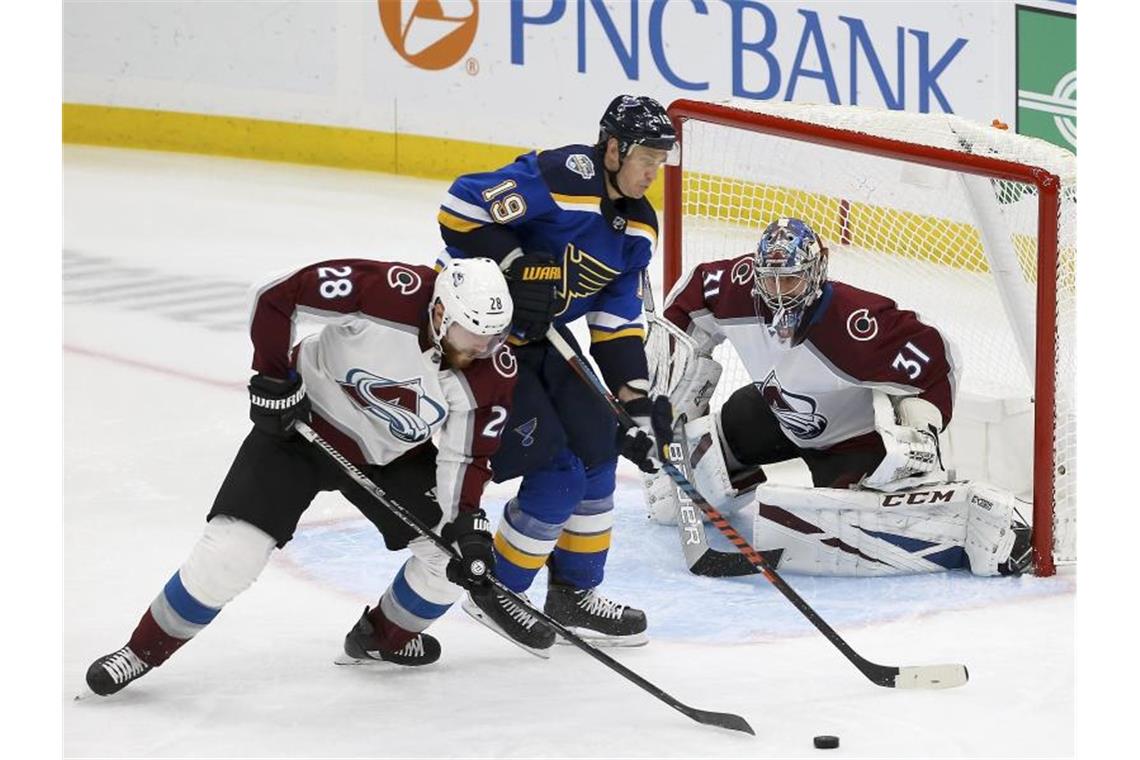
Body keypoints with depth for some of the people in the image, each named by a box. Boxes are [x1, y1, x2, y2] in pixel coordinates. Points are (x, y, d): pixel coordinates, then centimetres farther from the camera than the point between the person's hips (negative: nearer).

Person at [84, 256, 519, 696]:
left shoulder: (493, 373, -20)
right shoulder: (389, 291, -32)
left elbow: (467, 457, -11)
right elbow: (276, 293, -24)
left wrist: (466, 523, -25)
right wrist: (273, 375, -20)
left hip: (392, 456, 4)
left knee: (457, 550, -5)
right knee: (232, 550, -14)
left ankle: (383, 638, 22)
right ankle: (145, 648, 6)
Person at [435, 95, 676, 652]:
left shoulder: (639, 226, 5)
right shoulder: (563, 177, -23)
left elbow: (619, 322, 8)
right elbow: (461, 207, -26)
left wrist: (637, 403, 0)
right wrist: (515, 268, -30)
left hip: (539, 340, 9)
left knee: (597, 452, 10)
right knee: (557, 474, -10)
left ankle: (574, 592, 24)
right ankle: (493, 591, 8)